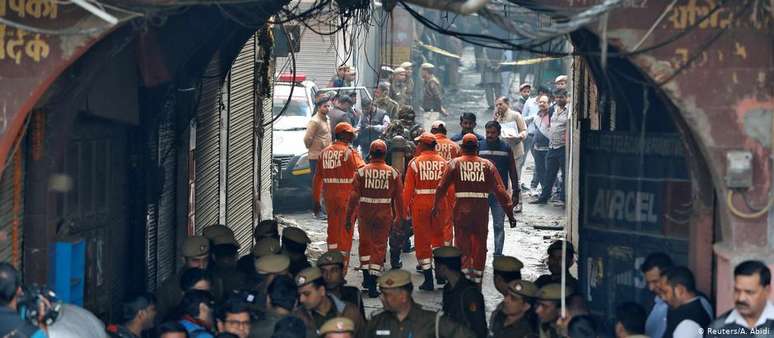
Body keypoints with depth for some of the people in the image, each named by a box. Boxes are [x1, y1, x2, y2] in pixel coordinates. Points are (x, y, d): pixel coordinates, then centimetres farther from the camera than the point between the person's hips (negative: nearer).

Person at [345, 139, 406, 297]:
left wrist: (349, 217, 0)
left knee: (365, 244, 19)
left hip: (365, 213, 0)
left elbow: (354, 196, -6)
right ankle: (372, 284, 0)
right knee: (379, 247, 5)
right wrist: (400, 218, 12)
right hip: (384, 214, 0)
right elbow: (399, 198, 2)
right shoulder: (393, 173, -2)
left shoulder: (361, 172, -5)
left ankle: (366, 277, 21)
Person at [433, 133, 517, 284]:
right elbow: (500, 190, -1)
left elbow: (442, 187, 1)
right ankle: (477, 280, 20)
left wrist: (436, 206, 15)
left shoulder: (455, 163, 0)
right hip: (482, 209, 1)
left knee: (462, 244, 7)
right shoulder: (487, 165, 1)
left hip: (461, 208, -1)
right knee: (480, 245, 14)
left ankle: (464, 271, -6)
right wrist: (509, 212, 2)